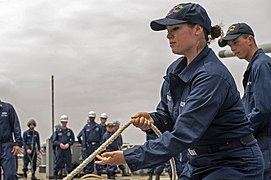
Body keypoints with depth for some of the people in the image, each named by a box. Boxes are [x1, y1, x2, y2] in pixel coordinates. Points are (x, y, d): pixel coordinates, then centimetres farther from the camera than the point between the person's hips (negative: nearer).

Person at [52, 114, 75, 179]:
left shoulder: (70, 131, 8)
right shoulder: (57, 131, 6)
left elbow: (72, 140, 9)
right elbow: (54, 140, 5)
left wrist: (68, 144, -8)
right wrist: (60, 144, -11)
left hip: (67, 149, 1)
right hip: (59, 149, -1)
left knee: (69, 162, 2)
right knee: (58, 163, -1)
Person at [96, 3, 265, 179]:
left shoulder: (212, 75, -24)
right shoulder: (175, 70, 3)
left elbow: (183, 135, -29)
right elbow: (166, 115, 13)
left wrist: (128, 157, -29)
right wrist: (151, 119, -11)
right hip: (204, 164, 8)